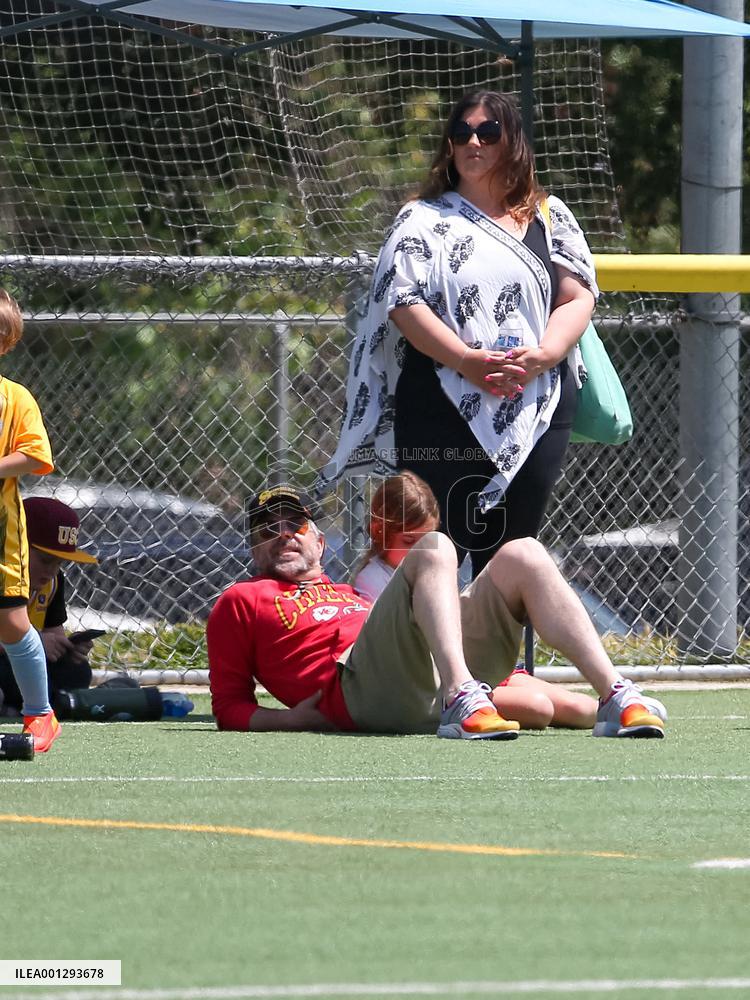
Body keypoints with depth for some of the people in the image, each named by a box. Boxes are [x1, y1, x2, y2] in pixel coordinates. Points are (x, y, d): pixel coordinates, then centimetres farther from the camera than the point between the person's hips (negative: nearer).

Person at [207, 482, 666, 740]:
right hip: (359, 686, -5)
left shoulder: (357, 594, 43)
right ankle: (461, 696, -49)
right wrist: (289, 719, -2)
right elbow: (229, 707, 18)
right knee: (433, 547, -23)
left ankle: (614, 695, -29)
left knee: (520, 556, -10)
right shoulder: (241, 602, 28)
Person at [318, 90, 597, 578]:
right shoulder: (424, 220, 6)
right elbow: (404, 304, -6)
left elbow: (578, 298, 7)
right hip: (446, 409, -3)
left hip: (538, 409, 3)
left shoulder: (550, 218, 14)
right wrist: (467, 361, -19)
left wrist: (542, 356, -13)